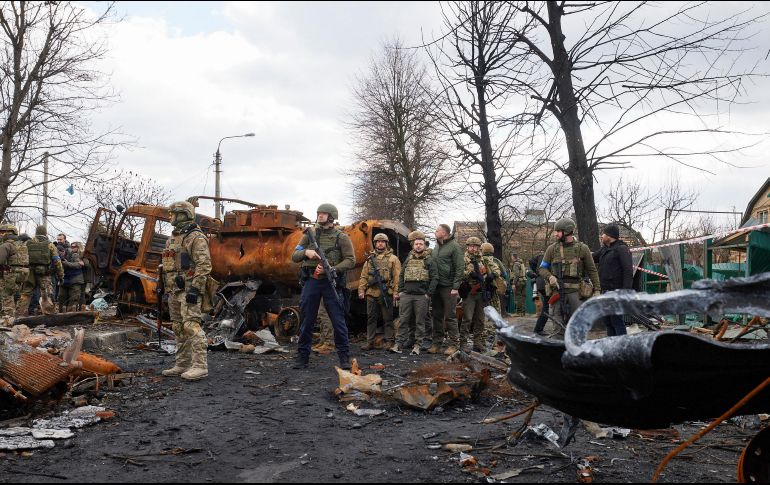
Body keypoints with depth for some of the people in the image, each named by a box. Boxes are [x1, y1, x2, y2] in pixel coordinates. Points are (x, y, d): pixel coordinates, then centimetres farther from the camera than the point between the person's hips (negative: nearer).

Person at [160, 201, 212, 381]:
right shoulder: (173, 239, 20)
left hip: (189, 290, -10)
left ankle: (200, 366, -16)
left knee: (191, 326, -15)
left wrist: (195, 289, -24)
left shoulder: (196, 237, -11)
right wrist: (169, 289, 22)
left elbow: (204, 265, -19)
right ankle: (182, 365, 18)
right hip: (175, 291, 10)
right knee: (179, 328, 11)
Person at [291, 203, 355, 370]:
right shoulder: (309, 234, 9)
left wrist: (330, 269, -17)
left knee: (338, 321, -1)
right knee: (306, 321, 7)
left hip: (331, 283, -2)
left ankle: (344, 357, 9)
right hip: (311, 282, 3)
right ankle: (302, 357, 16)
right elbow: (294, 256, 8)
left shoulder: (341, 237, 1)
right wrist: (306, 252, -14)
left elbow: (351, 261, -5)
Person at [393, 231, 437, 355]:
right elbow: (401, 276, 17)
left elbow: (435, 278, -1)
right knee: (404, 320, 1)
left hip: (421, 297, -3)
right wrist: (400, 291, 7)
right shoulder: (408, 260, 14)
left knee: (419, 321, 2)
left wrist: (428, 294, -7)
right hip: (406, 295, 3)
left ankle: (418, 345, 8)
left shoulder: (429, 261, 3)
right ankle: (400, 343, 4)